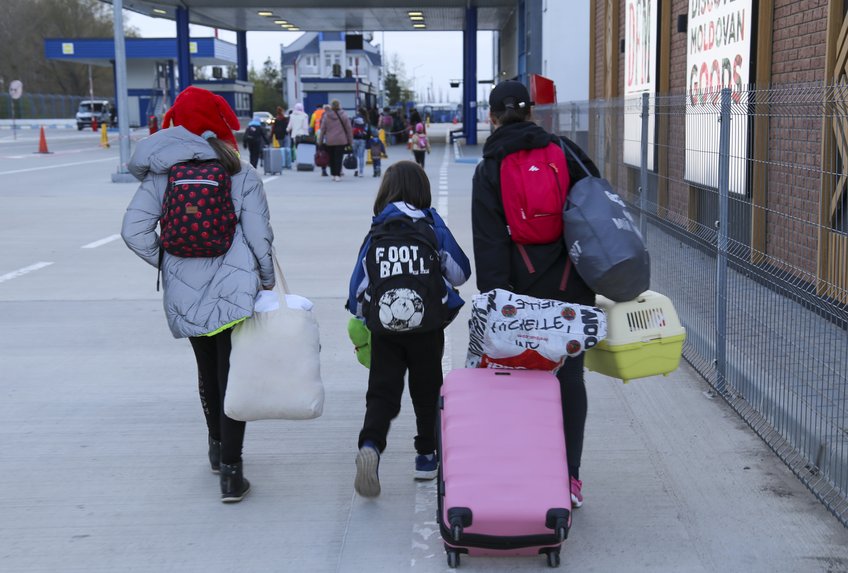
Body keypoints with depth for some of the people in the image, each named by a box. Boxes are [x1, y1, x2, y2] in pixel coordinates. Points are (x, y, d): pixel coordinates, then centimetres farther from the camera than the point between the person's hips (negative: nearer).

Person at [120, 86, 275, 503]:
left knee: (208, 373, 21)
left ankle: (218, 449, 39)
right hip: (235, 290, -3)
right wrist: (267, 282, 7)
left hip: (184, 294, 3)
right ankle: (230, 471, -3)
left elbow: (134, 231, -5)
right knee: (233, 376, 1)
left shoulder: (160, 175, 2)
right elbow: (259, 235, -6)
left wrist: (168, 263, 9)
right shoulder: (242, 175, -4)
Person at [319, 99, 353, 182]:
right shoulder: (344, 115, -2)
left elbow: (323, 129, 5)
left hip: (329, 141, 2)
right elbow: (349, 129, 1)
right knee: (339, 158, -3)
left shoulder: (326, 116, 1)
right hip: (341, 140, -2)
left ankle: (333, 174, 14)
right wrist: (350, 141, 7)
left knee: (331, 158, 11)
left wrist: (321, 141, 12)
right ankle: (337, 175, -10)